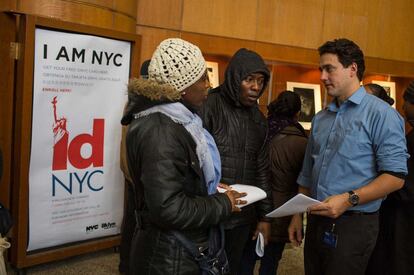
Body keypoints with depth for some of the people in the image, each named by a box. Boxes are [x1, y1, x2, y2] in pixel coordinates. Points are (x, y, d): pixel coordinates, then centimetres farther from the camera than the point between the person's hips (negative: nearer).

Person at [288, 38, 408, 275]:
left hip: (353, 226, -6)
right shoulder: (320, 119, 13)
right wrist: (297, 215, 14)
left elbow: (395, 177, -15)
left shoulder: (380, 114, -8)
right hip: (316, 223, 6)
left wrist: (349, 199, -23)